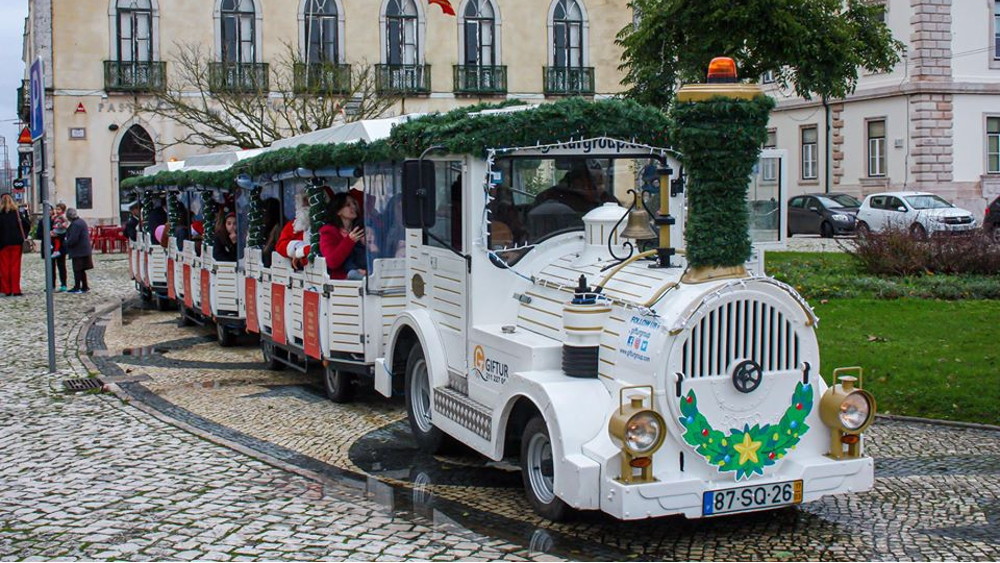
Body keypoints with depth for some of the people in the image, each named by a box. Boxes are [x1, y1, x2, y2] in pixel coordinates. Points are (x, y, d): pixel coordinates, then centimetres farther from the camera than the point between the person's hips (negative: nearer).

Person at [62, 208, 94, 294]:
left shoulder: (75, 224, -19)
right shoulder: (81, 221, 11)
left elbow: (73, 239, -23)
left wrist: (66, 242, -5)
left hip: (78, 251, -9)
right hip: (85, 250, 9)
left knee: (77, 270, -1)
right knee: (81, 270, 15)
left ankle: (77, 288, 5)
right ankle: (84, 287, 19)